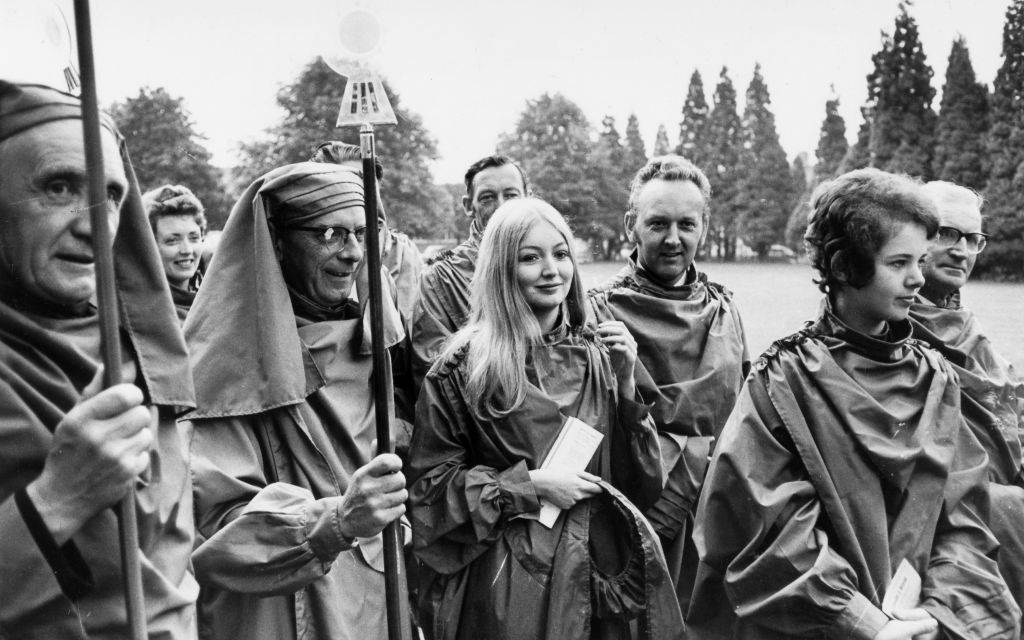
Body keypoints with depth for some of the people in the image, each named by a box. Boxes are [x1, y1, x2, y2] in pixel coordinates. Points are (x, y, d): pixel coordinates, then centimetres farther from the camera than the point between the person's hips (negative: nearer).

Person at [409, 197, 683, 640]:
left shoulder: (597, 356, 4)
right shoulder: (464, 367, -8)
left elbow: (640, 483, 5)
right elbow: (429, 482, -5)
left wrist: (625, 385, -7)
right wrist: (528, 484, -14)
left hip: (605, 567, 4)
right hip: (511, 582, -4)